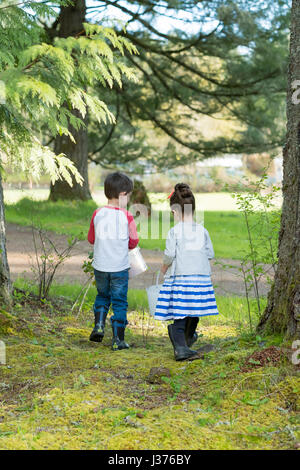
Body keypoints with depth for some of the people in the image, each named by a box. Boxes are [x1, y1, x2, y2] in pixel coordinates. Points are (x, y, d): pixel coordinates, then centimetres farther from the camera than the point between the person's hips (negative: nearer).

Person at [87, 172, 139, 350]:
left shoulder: (98, 214, -3)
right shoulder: (127, 216, -11)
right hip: (120, 267, -2)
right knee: (119, 302, 7)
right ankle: (118, 340, 7)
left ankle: (99, 325, 6)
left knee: (102, 296, 24)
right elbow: (134, 242, -2)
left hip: (100, 266, 3)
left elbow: (91, 239, 7)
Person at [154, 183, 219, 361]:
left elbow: (169, 255, -10)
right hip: (202, 277, 4)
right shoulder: (202, 230, 3)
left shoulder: (174, 232, -9)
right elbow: (210, 254, 6)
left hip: (180, 277, -4)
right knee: (194, 313, 19)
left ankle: (181, 347, -13)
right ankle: (188, 338, 41)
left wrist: (164, 269, 9)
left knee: (180, 314, -3)